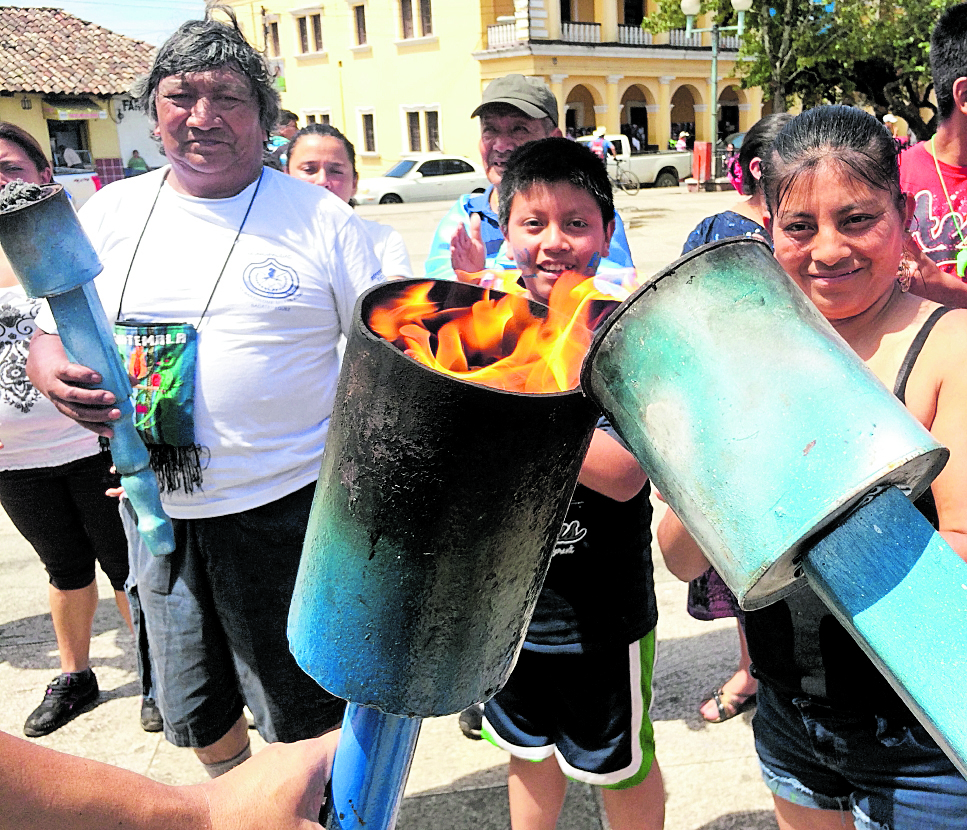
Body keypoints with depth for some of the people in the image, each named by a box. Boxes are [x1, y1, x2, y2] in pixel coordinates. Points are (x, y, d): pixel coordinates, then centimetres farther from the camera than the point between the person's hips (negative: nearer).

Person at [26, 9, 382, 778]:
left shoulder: (320, 218, -6)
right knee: (195, 713, 21)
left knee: (304, 715, 9)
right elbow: (50, 334, 12)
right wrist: (57, 377, -12)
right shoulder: (111, 212, 5)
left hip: (287, 511, -4)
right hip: (157, 508, 5)